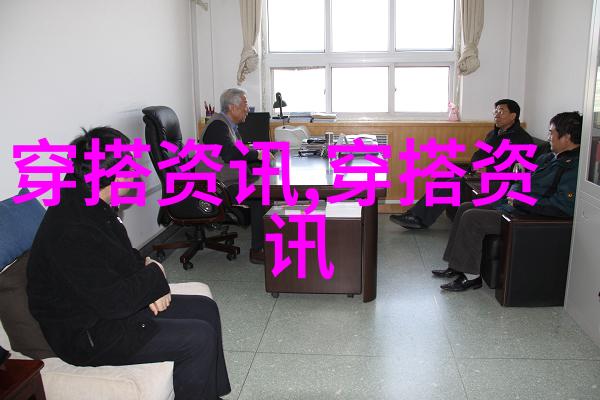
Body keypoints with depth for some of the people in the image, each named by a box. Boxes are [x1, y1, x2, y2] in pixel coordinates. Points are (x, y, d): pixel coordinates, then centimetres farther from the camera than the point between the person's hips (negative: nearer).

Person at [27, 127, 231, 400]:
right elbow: (113, 302, -30)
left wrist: (145, 265, -4)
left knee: (205, 309, 7)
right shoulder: (71, 233, -30)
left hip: (109, 305, 10)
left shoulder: (92, 205, 1)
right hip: (88, 334, -10)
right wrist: (153, 275, -14)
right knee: (199, 337, -18)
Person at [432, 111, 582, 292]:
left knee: (471, 218, -19)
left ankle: (471, 276, -6)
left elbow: (562, 207, -26)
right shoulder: (548, 158, 14)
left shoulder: (574, 167, -17)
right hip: (514, 204, 10)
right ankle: (457, 267, 10)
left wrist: (522, 202, -19)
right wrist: (514, 191, 2)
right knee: (465, 208, 7)